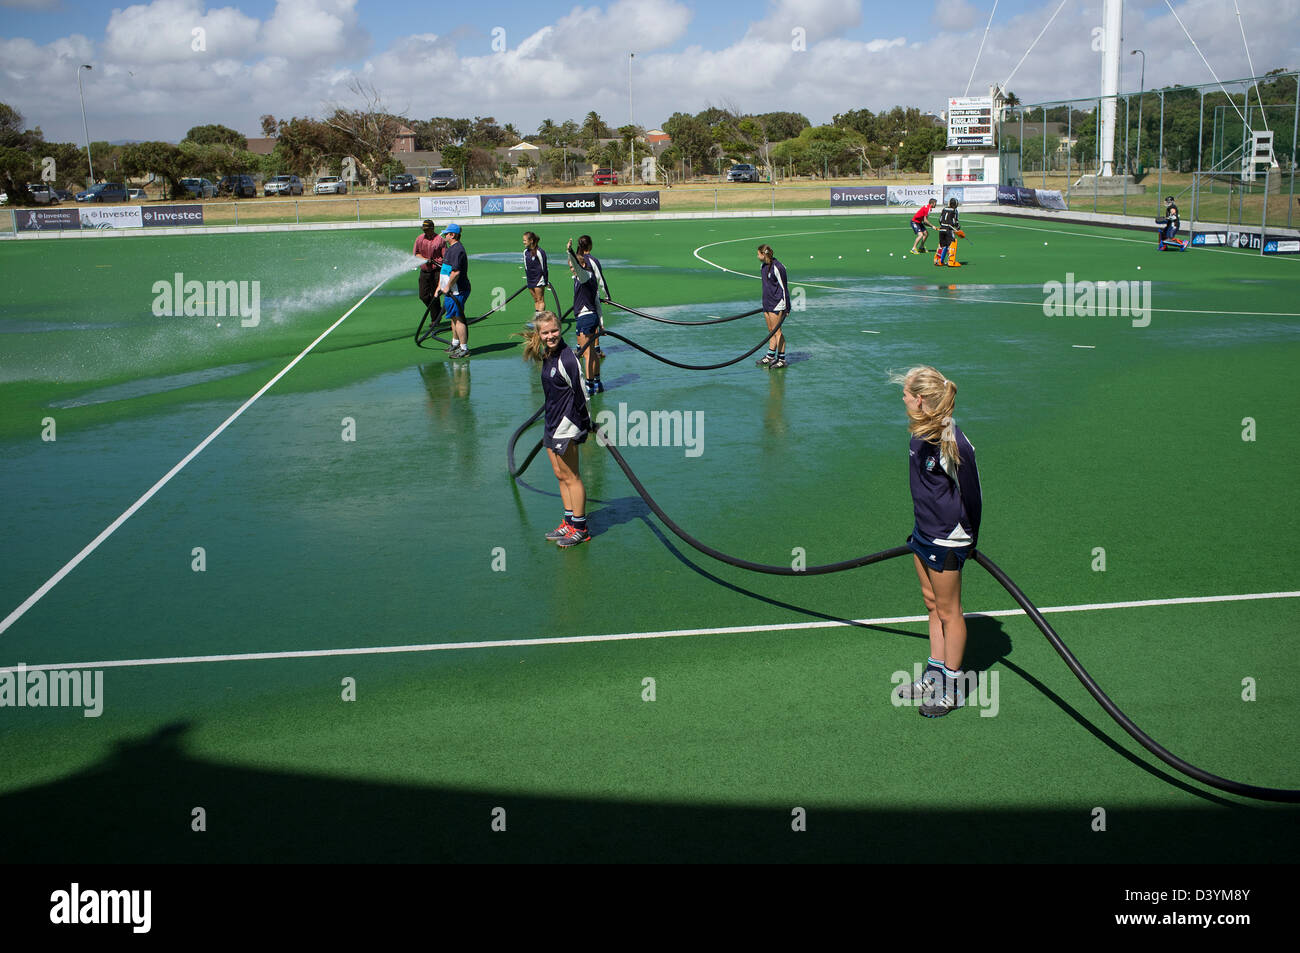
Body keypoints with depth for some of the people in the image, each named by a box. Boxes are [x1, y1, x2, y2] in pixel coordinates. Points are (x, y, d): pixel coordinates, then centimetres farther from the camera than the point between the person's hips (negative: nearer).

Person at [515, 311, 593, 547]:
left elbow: (581, 393, -17)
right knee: (560, 475, 15)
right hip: (553, 425, 9)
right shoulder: (548, 356, 9)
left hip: (566, 427, -9)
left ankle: (580, 528, 10)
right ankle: (569, 523, 26)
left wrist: (586, 426, -11)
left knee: (571, 477, -1)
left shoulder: (566, 359, -20)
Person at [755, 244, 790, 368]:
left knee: (776, 331, -7)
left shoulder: (777, 267, -17)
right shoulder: (764, 266, 11)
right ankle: (770, 356, 21)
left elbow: (784, 287, -15)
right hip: (767, 303, 9)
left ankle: (781, 359, -2)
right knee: (771, 330, 14)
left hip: (777, 304, -9)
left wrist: (786, 308, -16)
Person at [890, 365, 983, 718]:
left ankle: (952, 688, 20)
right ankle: (935, 675, 34)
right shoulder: (920, 432, 1)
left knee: (948, 611, 5)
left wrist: (969, 539, -7)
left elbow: (971, 493, -17)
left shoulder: (952, 443, -26)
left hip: (947, 539, -9)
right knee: (932, 604, 19)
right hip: (924, 532, 9)